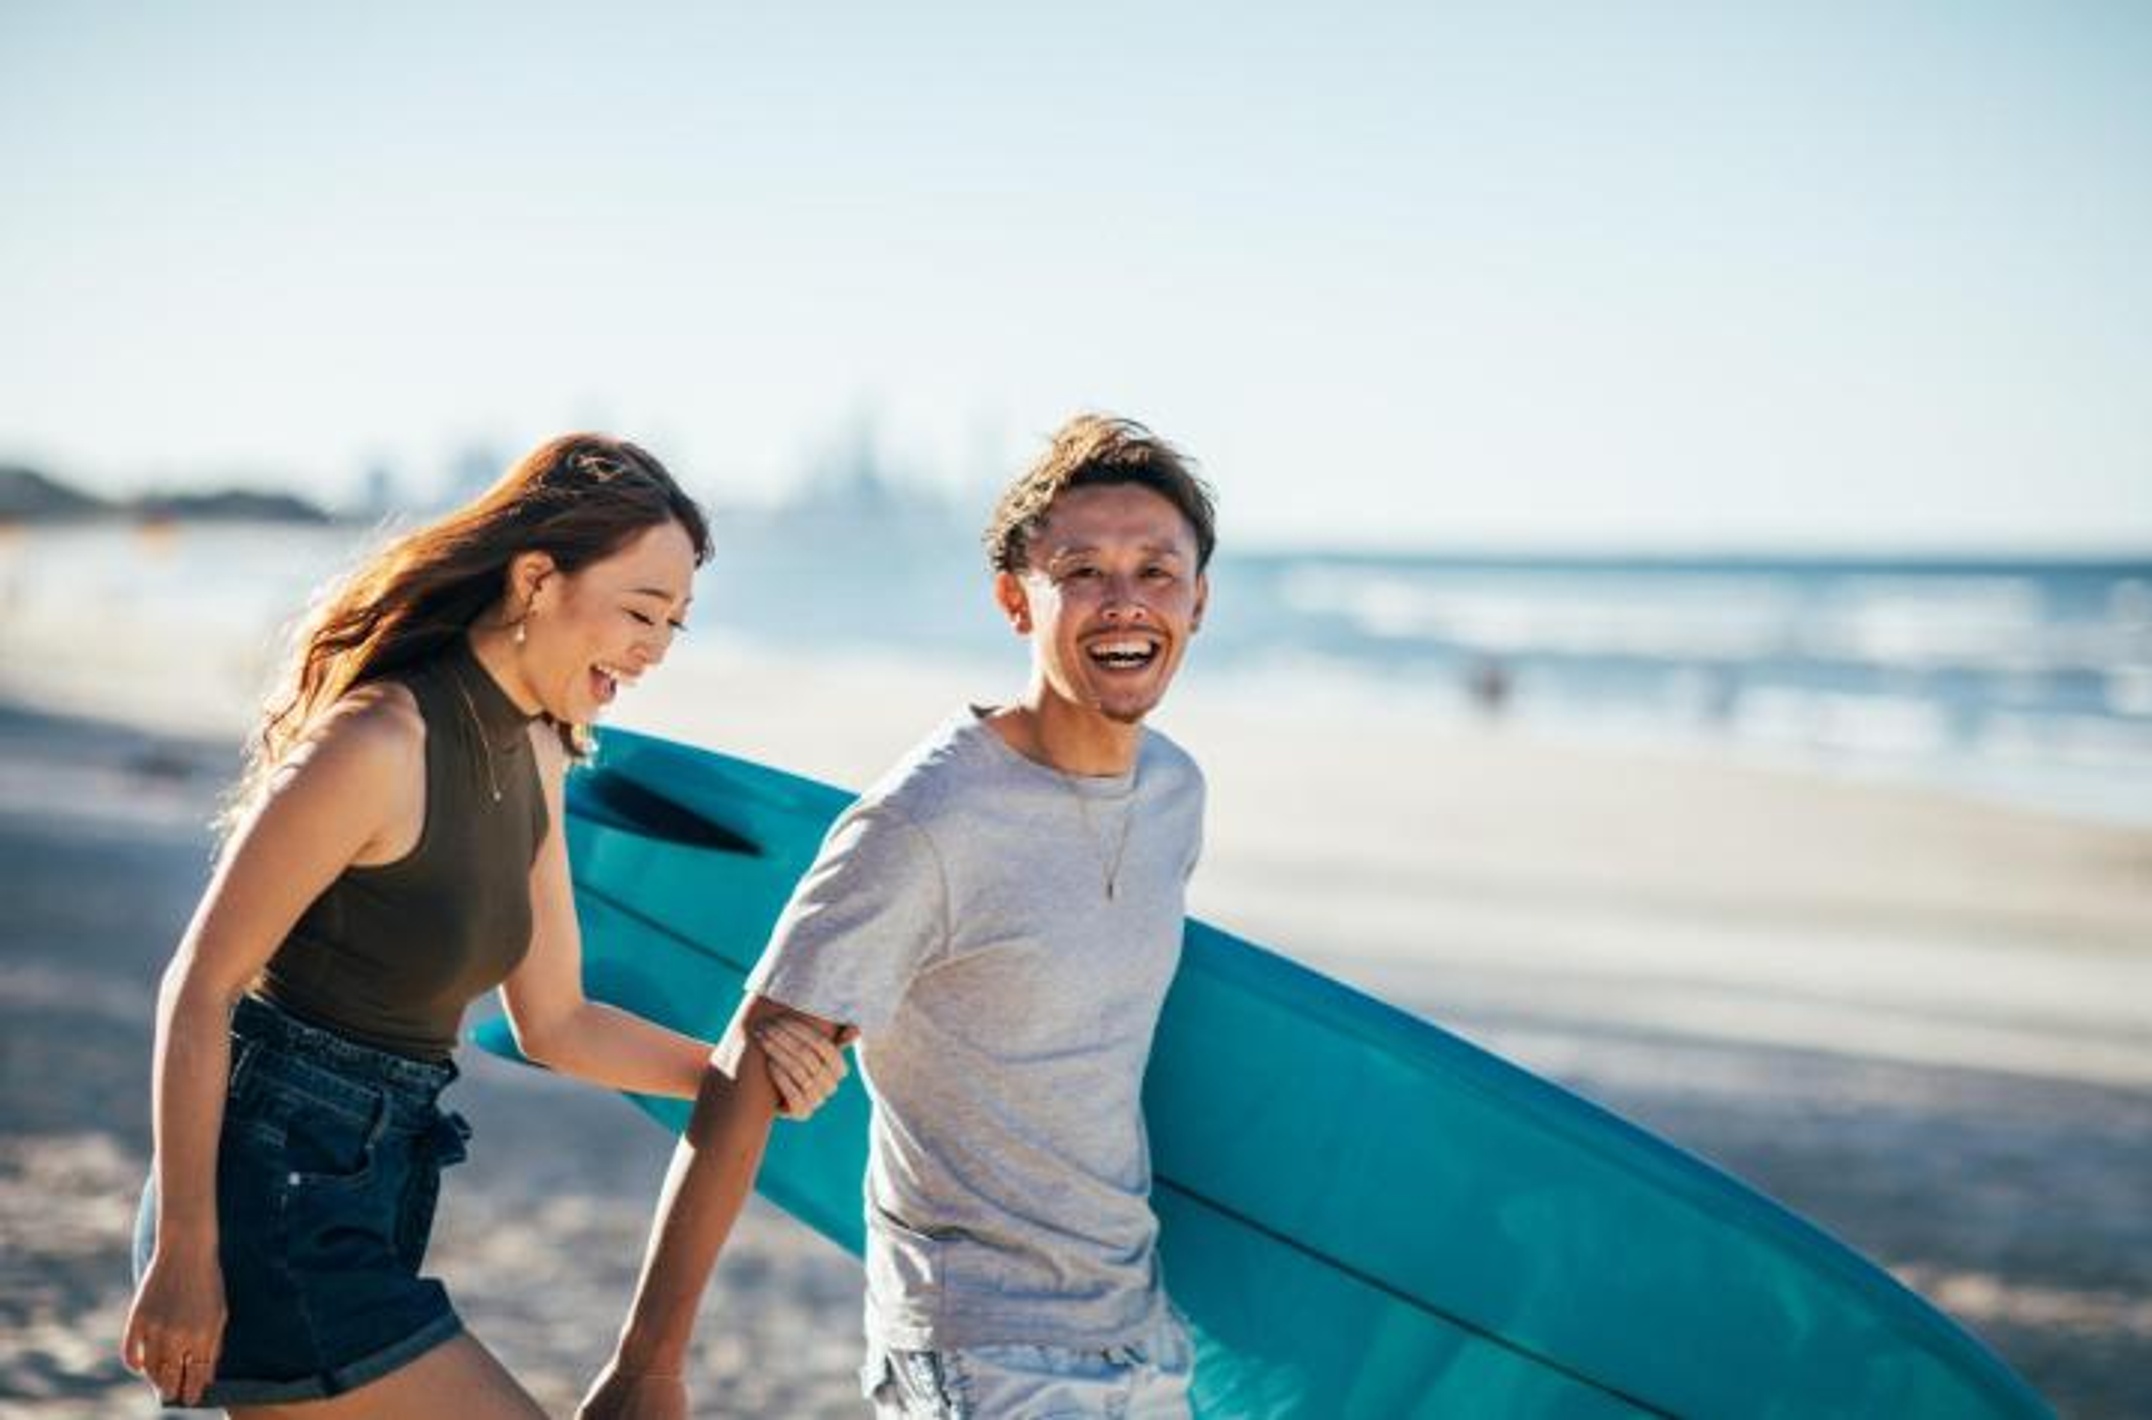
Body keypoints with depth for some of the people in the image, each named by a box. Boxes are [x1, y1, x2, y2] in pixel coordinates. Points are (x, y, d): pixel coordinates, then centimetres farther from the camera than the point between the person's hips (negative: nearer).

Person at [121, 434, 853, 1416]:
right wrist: (184, 1254, -17)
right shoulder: (378, 742, -19)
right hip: (270, 1197, -9)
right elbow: (198, 987, -16)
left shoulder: (534, 756, 8)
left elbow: (551, 1023, 13)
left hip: (371, 1200, 9)